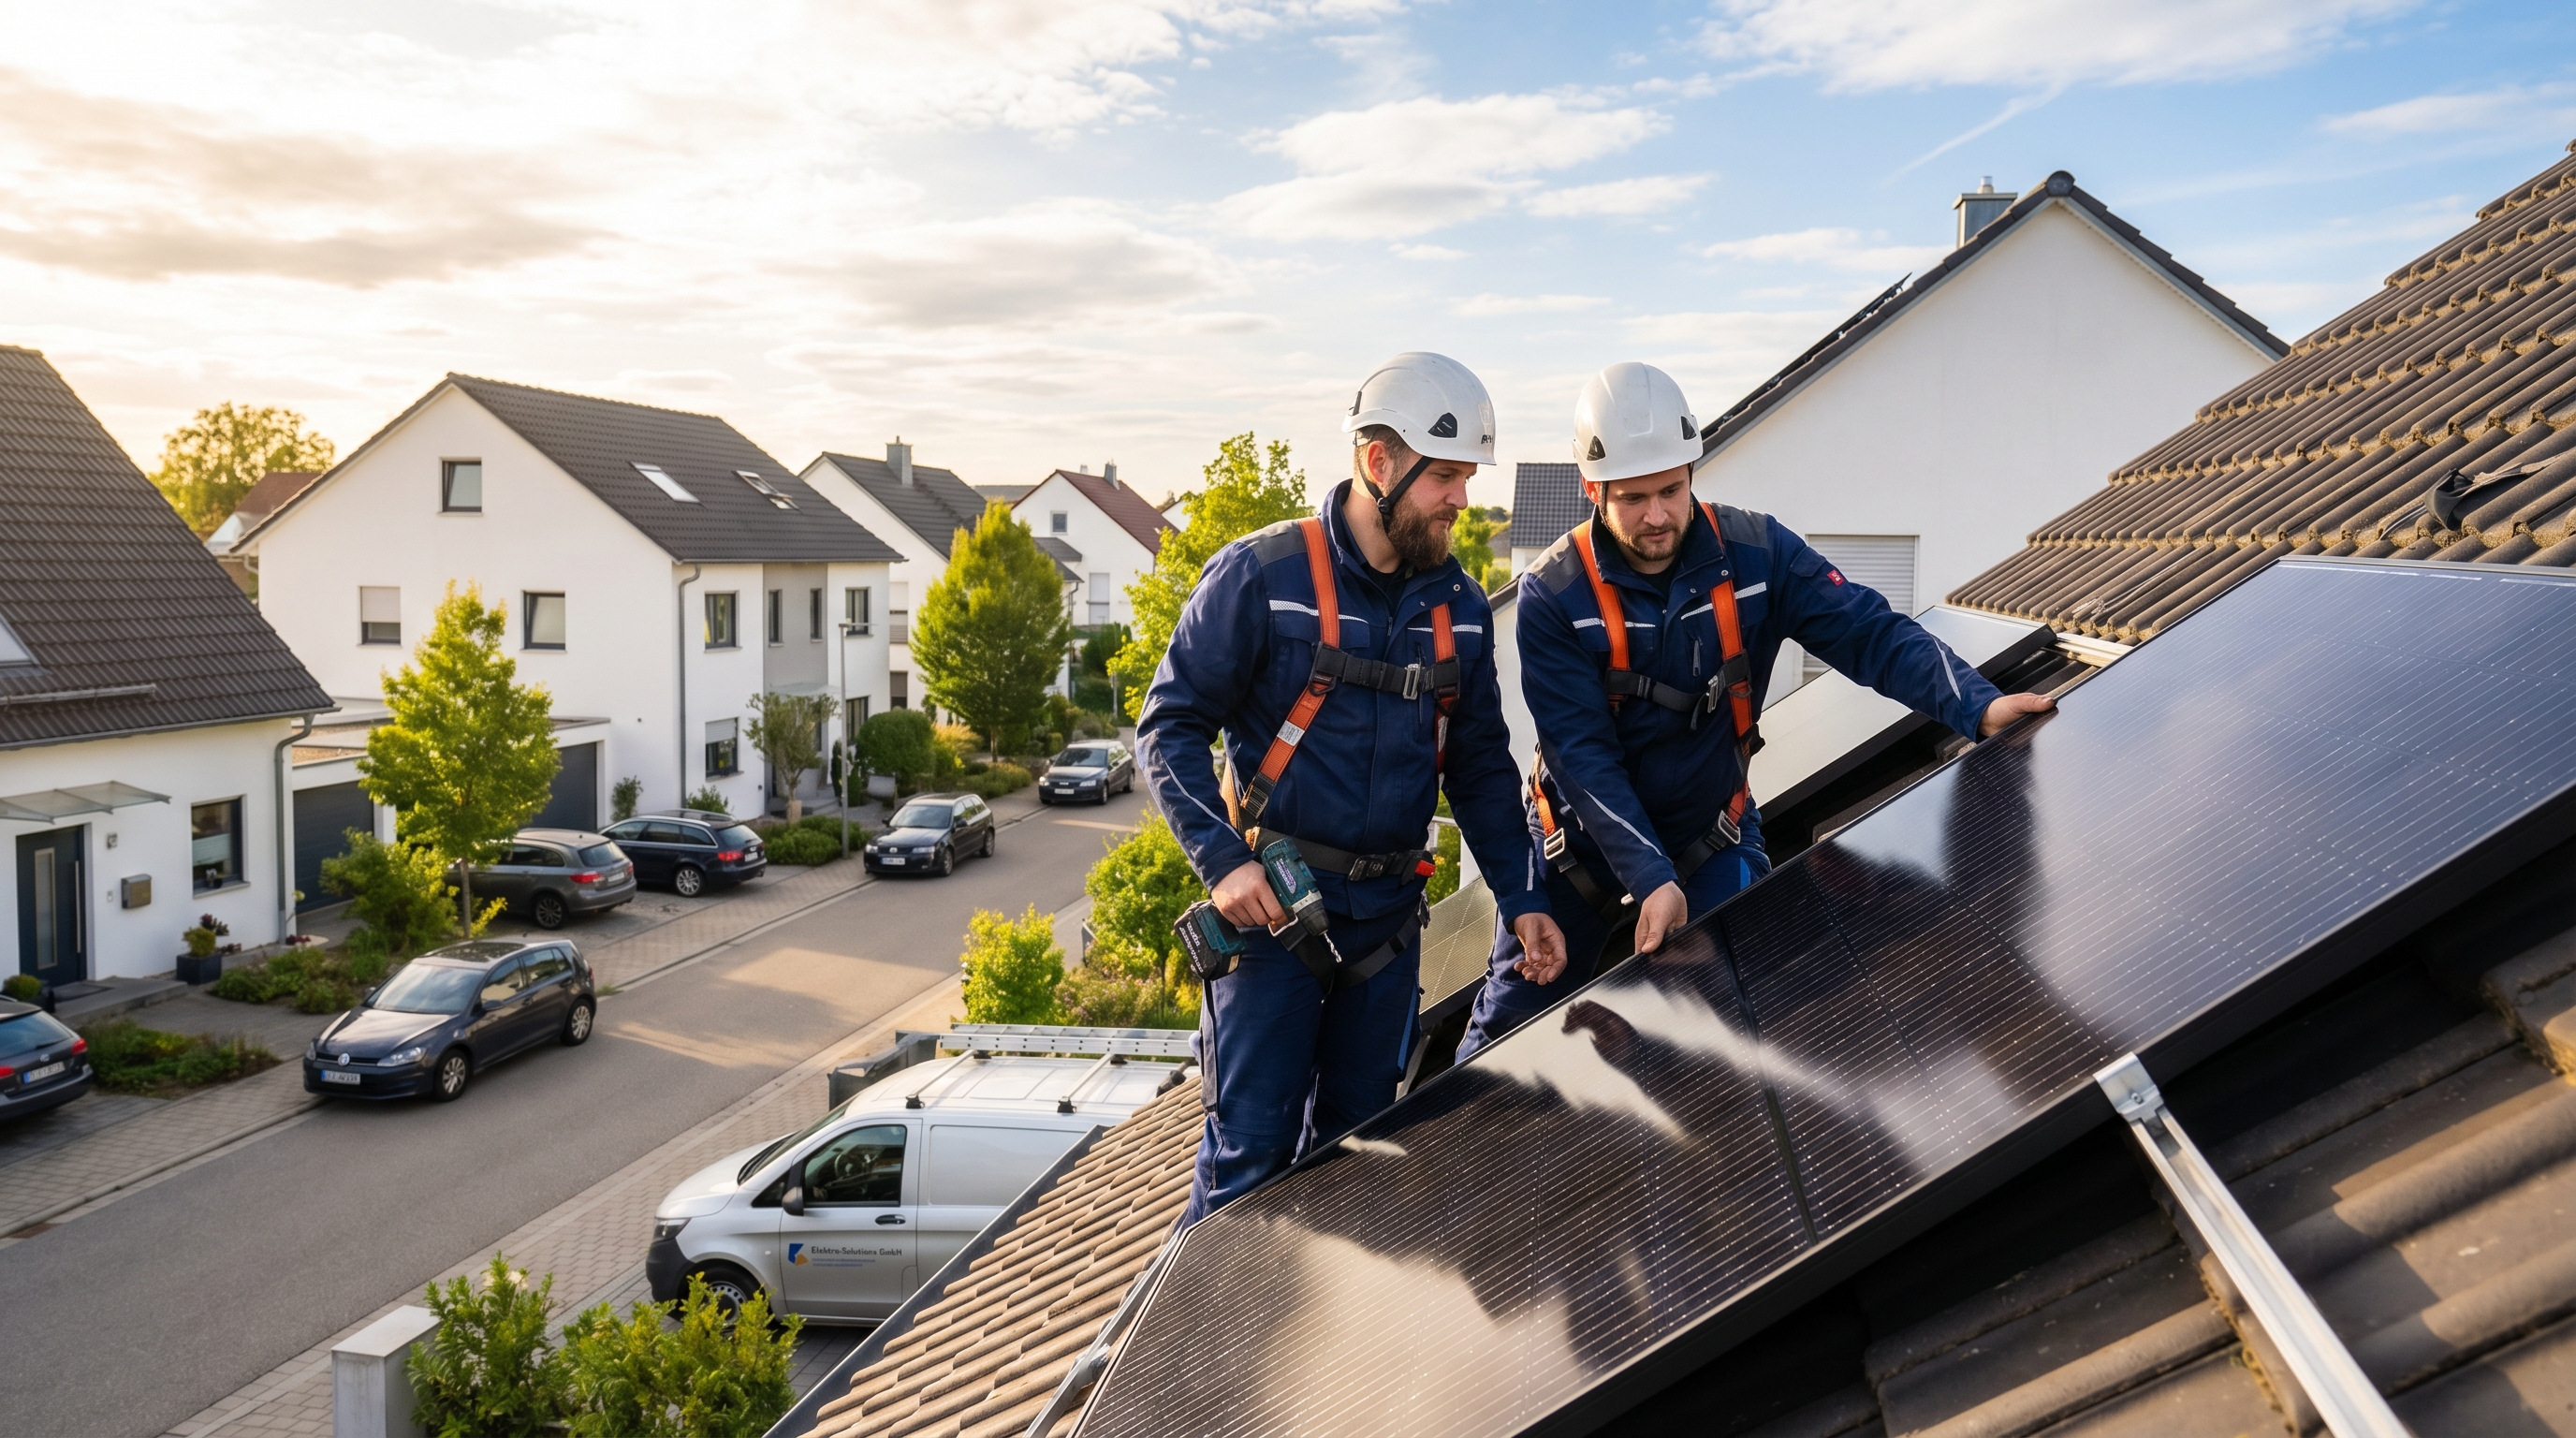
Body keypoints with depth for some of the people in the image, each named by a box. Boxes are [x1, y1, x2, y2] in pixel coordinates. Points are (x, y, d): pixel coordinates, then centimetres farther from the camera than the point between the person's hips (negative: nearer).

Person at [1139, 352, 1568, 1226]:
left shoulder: (1459, 607, 6)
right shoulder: (1261, 577, -10)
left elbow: (1480, 765, 12)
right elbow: (1169, 726, -8)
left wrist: (1519, 898, 4)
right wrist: (1222, 859, -19)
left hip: (1387, 917, 5)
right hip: (1270, 902, -5)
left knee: (1351, 1147, 15)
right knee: (1249, 1153, -2)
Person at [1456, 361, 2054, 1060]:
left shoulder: (1755, 553, -14)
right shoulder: (1553, 595, -20)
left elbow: (1870, 633, -17)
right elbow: (1583, 755, -23)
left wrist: (1979, 706, -35)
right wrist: (1651, 879, -32)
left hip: (1710, 843, 1)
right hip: (1582, 846, -1)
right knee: (1505, 1036, 8)